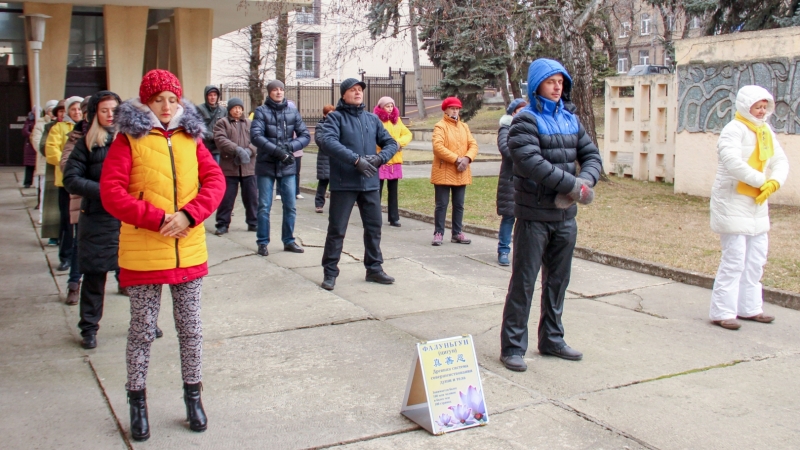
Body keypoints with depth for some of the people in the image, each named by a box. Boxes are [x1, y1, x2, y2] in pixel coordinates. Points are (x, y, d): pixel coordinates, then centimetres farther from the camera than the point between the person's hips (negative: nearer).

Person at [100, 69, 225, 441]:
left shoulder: (190, 137, 8)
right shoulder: (129, 138, -3)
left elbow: (215, 180, 1)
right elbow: (111, 192, -11)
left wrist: (189, 214, -15)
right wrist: (157, 219, -19)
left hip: (189, 252, 3)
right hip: (143, 253, -3)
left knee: (190, 327, 12)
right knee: (142, 330, 8)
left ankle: (193, 396, 27)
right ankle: (137, 402, 23)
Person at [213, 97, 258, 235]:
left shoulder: (250, 123, 15)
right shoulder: (222, 123, 5)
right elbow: (220, 140, -11)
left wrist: (248, 151, -17)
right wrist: (237, 150, -23)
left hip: (248, 166, 3)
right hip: (229, 166, -2)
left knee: (251, 197, 7)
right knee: (226, 197, 2)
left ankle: (253, 223, 18)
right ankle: (222, 224, 11)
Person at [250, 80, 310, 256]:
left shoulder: (293, 112, 4)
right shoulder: (261, 111, -4)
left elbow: (305, 135, 2)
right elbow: (255, 136, -16)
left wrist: (290, 147, -16)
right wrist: (276, 150, -25)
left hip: (287, 166, 3)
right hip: (266, 165, -2)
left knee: (290, 206, 7)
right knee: (264, 206, 3)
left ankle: (288, 240, 20)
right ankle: (262, 242, 14)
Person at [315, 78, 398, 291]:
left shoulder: (372, 119, 12)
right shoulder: (335, 117, -3)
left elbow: (391, 143, 12)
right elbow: (327, 140, -21)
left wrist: (379, 158, -10)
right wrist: (356, 159, -27)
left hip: (370, 183, 5)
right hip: (343, 183, -5)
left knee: (374, 227, 11)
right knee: (337, 229, 1)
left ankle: (374, 269, 25)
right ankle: (330, 272, 12)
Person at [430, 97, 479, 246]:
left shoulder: (464, 126, 14)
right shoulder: (440, 126, -6)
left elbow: (473, 145, 6)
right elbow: (438, 146, -19)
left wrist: (467, 158, -14)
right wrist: (457, 159, -20)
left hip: (461, 173, 6)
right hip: (443, 172, -6)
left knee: (459, 205, 11)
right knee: (441, 204, -2)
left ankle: (457, 233, 19)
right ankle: (438, 233, 4)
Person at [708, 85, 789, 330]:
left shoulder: (766, 132, 14)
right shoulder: (734, 130, -13)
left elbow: (780, 161, 10)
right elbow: (732, 162, -28)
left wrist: (774, 183, -10)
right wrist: (761, 181, -22)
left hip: (757, 203, 9)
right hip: (732, 202, -9)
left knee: (756, 259, 14)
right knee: (734, 259, -10)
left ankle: (749, 308, 25)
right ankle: (722, 312, -3)